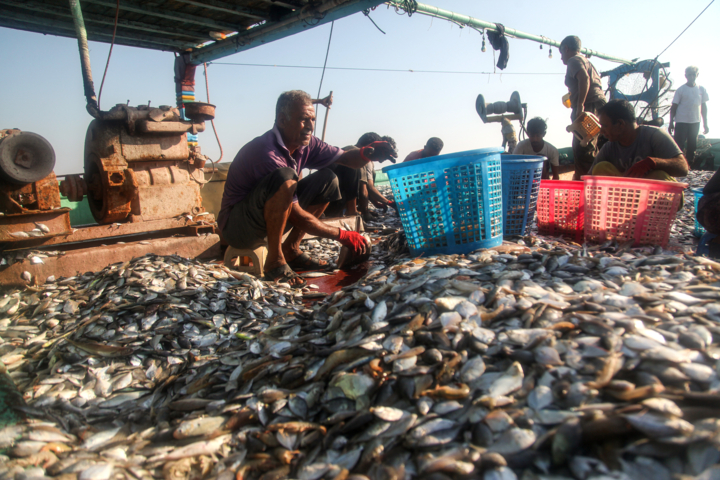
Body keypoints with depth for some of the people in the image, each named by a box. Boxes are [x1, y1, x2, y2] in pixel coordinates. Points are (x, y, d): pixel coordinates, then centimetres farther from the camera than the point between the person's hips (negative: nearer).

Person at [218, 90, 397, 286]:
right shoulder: (268, 152, -28)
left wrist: (367, 153, -22)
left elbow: (346, 159, 2)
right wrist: (341, 235, -20)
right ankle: (275, 262, -22)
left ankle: (291, 250, 2)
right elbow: (296, 217, -27)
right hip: (237, 226, -8)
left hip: (269, 219, 8)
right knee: (284, 179, -35)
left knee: (327, 180, 0)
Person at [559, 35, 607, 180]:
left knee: (583, 150, -17)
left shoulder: (574, 60, -1)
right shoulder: (586, 61, 29)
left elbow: (584, 78, -19)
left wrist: (580, 105, -24)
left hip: (589, 106, -11)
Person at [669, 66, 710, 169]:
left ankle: (691, 164, 20)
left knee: (692, 145, 10)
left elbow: (703, 107, 11)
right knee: (679, 145, -6)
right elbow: (674, 107, -2)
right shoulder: (681, 90, -3)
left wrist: (705, 124, 9)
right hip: (681, 121, -4)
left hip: (695, 122, 4)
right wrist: (671, 123, -7)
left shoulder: (702, 90, 7)